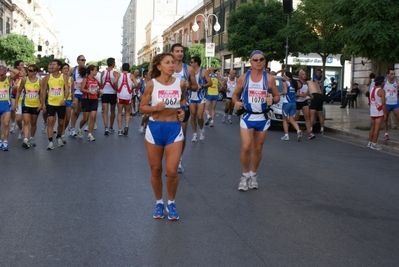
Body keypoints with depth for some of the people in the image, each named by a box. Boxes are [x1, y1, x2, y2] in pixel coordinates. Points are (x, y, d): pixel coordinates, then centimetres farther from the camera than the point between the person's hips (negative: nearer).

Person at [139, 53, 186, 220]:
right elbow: (142, 108, -2)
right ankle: (159, 202, 30)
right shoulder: (152, 84, -6)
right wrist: (155, 108, -20)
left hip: (174, 129, 1)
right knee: (156, 171, 9)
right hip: (155, 128, 0)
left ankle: (171, 203, 17)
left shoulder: (180, 83, 0)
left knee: (172, 171, -7)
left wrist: (182, 110, 2)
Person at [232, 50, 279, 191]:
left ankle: (253, 175, 29)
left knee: (258, 149, 10)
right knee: (246, 147, -10)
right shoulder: (243, 78, -2)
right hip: (247, 116, -1)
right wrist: (236, 102, -13)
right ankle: (245, 175, 10)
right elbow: (235, 94, 9)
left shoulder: (269, 78, -3)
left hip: (262, 117, 1)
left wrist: (272, 100, -18)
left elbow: (277, 96, 5)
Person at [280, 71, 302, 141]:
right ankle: (298, 131, -16)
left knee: (285, 119, 7)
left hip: (286, 103, -6)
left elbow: (285, 92, -20)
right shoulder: (293, 83, 14)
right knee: (292, 120, 8)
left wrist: (280, 93, -3)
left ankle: (286, 135, 5)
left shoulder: (285, 83, -5)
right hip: (293, 103, 6)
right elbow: (296, 93, 13)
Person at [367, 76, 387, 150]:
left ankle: (369, 143, 20)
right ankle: (374, 144, 0)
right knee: (377, 128, -2)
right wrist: (385, 113, -13)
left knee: (372, 128, 16)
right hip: (379, 112, -8)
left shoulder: (372, 89, 10)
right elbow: (383, 103, -18)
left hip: (372, 112, 8)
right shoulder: (381, 91, -14)